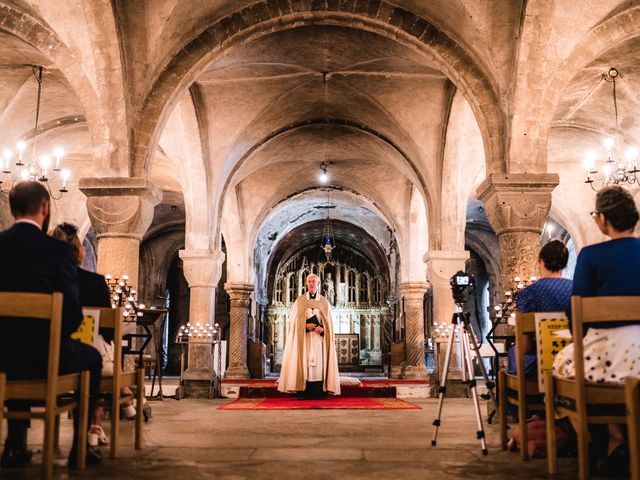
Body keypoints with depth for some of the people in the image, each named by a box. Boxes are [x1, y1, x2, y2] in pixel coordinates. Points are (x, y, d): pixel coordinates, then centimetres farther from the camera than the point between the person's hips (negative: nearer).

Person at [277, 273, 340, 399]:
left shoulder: (324, 302, 11)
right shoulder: (299, 301, 9)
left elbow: (329, 323, 9)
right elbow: (294, 321, 5)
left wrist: (322, 328, -11)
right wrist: (305, 326, -11)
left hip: (319, 339, 1)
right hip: (303, 339, -1)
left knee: (319, 364, -6)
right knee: (304, 363, -8)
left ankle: (318, 393, -3)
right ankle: (303, 393, -5)